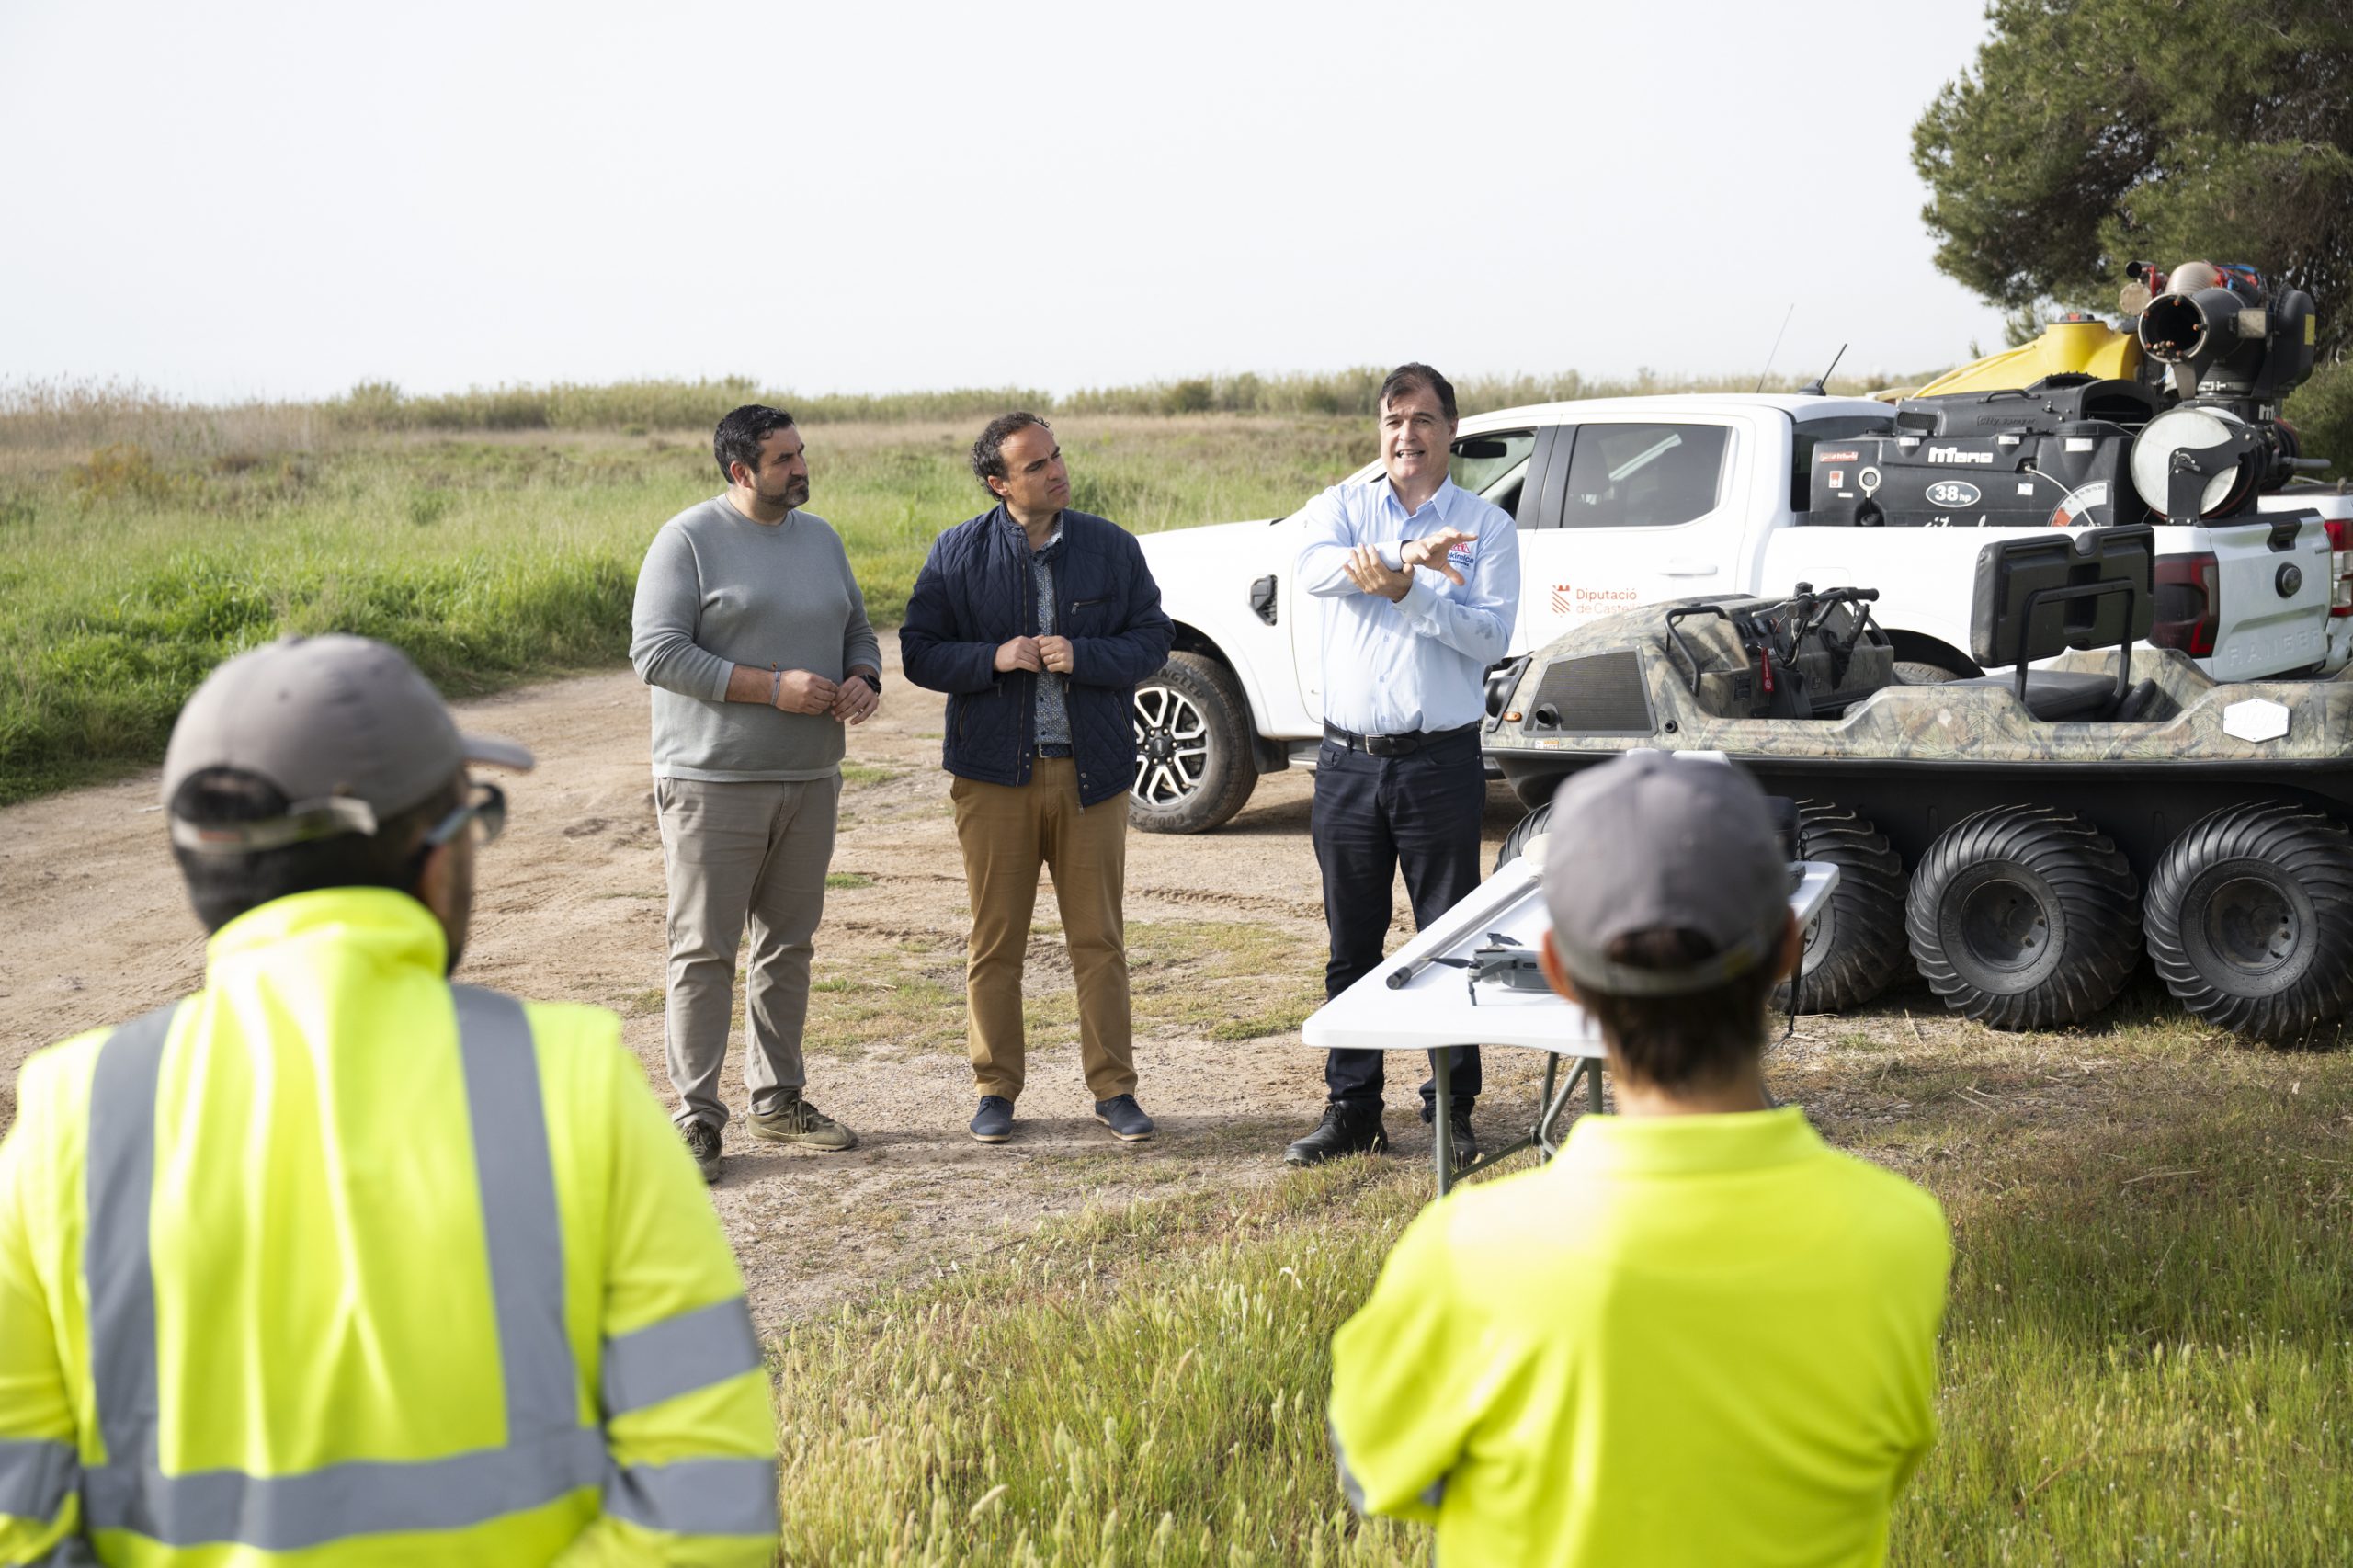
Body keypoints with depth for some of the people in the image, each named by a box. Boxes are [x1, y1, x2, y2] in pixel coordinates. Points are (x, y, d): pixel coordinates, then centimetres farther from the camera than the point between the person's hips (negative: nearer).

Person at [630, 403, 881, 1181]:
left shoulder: (819, 537, 13)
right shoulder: (688, 540, -8)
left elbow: (857, 630, 21)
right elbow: (655, 651, -15)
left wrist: (863, 680, -4)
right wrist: (774, 687, -19)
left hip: (809, 779, 6)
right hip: (713, 783, -6)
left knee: (790, 943, 12)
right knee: (704, 950, -4)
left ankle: (779, 1099, 22)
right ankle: (698, 1116, 0)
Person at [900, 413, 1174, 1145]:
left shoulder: (1112, 548, 4)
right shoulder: (957, 553, 1)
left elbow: (1152, 639, 5)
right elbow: (919, 652, 1)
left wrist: (1082, 656, -13)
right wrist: (993, 658, -16)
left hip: (1091, 770, 1)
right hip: (995, 772, 0)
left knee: (1100, 939, 4)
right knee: (994, 940, 5)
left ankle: (1114, 1087, 13)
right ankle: (995, 1089, 16)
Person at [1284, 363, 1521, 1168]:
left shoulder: (1487, 526, 4)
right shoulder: (1341, 505, 8)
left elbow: (1491, 637, -9)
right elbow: (1316, 568, -16)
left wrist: (1405, 588, -20)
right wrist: (1407, 551, -32)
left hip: (1441, 762, -2)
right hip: (1349, 761, 2)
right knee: (1352, 944, 8)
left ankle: (1452, 1109, 11)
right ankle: (1352, 1109, 17)